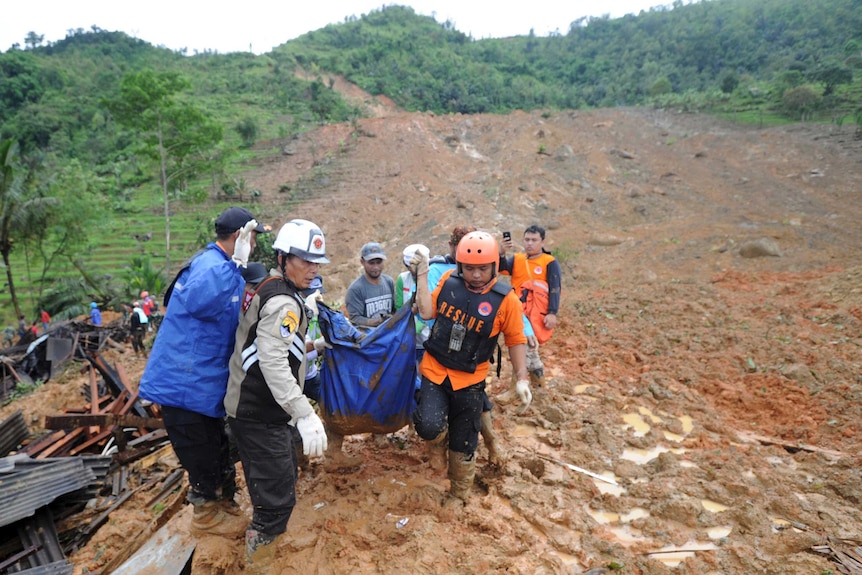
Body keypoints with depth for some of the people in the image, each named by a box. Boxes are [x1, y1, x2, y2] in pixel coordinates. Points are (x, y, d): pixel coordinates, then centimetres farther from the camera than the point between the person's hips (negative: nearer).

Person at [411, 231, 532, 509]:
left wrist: (522, 378, -10)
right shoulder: (449, 280, -5)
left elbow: (516, 340, -5)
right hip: (434, 370, 1)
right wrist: (422, 276, -11)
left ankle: (459, 494, 38)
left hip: (469, 381, -1)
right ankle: (442, 420, 19)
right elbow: (426, 312, -6)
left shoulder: (505, 299, -13)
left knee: (463, 446, 11)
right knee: (429, 428, -19)